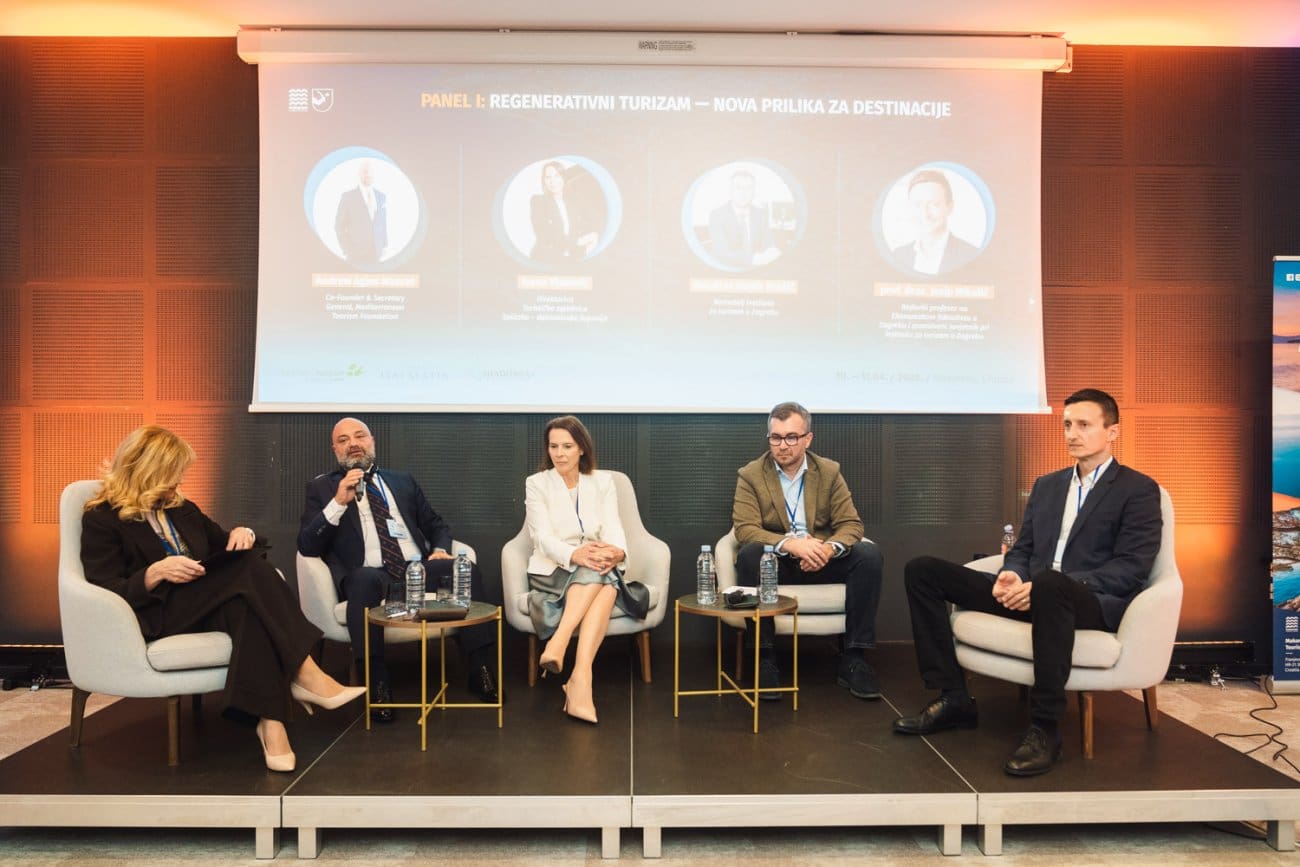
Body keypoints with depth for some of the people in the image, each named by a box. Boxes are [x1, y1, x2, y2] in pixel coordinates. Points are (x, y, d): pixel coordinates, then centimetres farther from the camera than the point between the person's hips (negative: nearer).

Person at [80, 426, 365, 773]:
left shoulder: (181, 509, 22)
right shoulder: (101, 519, 1)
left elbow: (222, 545, 25)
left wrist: (242, 534, 1)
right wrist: (156, 572, -24)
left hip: (206, 604, 6)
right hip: (158, 613, -6)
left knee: (247, 604, -33)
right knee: (249, 572, -32)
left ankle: (270, 718, -41)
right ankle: (304, 676, -34)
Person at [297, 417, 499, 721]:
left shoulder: (402, 480, 23)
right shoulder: (322, 487, 15)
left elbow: (437, 525, 27)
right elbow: (307, 546, 3)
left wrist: (440, 549, 3)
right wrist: (338, 503, -10)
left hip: (418, 568, 3)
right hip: (370, 574, -3)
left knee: (467, 569, -26)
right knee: (365, 580, -39)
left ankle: (479, 670, -18)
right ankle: (377, 683, -29)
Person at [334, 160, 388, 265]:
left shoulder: (382, 197, 12)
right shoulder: (348, 196, -1)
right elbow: (339, 226, -1)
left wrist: (385, 246, 9)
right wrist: (347, 251, -7)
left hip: (376, 252, 4)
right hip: (357, 254, -4)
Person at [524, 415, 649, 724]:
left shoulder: (603, 482, 12)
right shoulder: (536, 484, 5)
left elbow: (614, 528, 0)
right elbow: (542, 536, -8)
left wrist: (617, 552, -26)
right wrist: (575, 554, -30)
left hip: (598, 570, 2)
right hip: (552, 570, -2)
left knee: (607, 584, -35)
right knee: (602, 581, -35)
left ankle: (579, 679, -43)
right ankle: (582, 682, -41)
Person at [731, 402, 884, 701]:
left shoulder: (829, 471, 5)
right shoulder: (750, 475, -2)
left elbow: (851, 524, -2)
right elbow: (744, 528, -14)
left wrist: (829, 548, -26)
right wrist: (790, 543, -32)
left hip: (820, 562, 2)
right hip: (775, 563, -2)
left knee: (869, 553, -23)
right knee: (749, 553, -34)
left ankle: (853, 659, -17)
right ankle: (764, 658, -26)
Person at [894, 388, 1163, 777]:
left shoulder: (1139, 490, 2)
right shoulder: (1046, 485, 21)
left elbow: (1132, 569, -10)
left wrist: (1041, 584, -21)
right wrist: (1012, 576, -8)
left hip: (1096, 602, -6)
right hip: (1034, 593, 6)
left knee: (1050, 585, -44)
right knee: (923, 570, -8)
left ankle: (1044, 728, -29)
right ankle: (954, 698, -7)